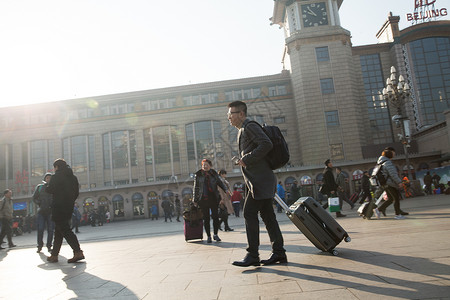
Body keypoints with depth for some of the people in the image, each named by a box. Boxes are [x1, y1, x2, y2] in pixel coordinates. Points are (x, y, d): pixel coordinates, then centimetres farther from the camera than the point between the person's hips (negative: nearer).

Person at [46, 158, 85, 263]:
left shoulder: (56, 177, -7)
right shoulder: (73, 177, 13)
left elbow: (49, 190, -11)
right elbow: (76, 192, 12)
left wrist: (45, 187, 11)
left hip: (58, 207, -7)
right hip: (69, 207, 7)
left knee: (65, 230, -9)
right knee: (58, 231, 16)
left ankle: (78, 252, -20)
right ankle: (54, 255, 22)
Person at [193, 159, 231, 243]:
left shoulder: (214, 173, 8)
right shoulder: (198, 175, 4)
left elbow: (220, 182, 17)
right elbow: (196, 187, 7)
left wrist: (225, 189, 0)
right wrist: (195, 200, 5)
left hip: (214, 198, 1)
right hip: (203, 199, -1)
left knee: (215, 216, -2)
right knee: (206, 218, 1)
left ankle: (215, 235, 14)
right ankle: (208, 236, 11)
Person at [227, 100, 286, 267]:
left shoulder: (250, 126, -8)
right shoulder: (244, 130, 23)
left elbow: (267, 144, -21)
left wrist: (246, 159, -18)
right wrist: (243, 160, 13)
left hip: (260, 180, -10)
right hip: (256, 181, 10)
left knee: (250, 213, -9)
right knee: (267, 215, 10)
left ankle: (253, 255, -3)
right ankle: (278, 252, 15)